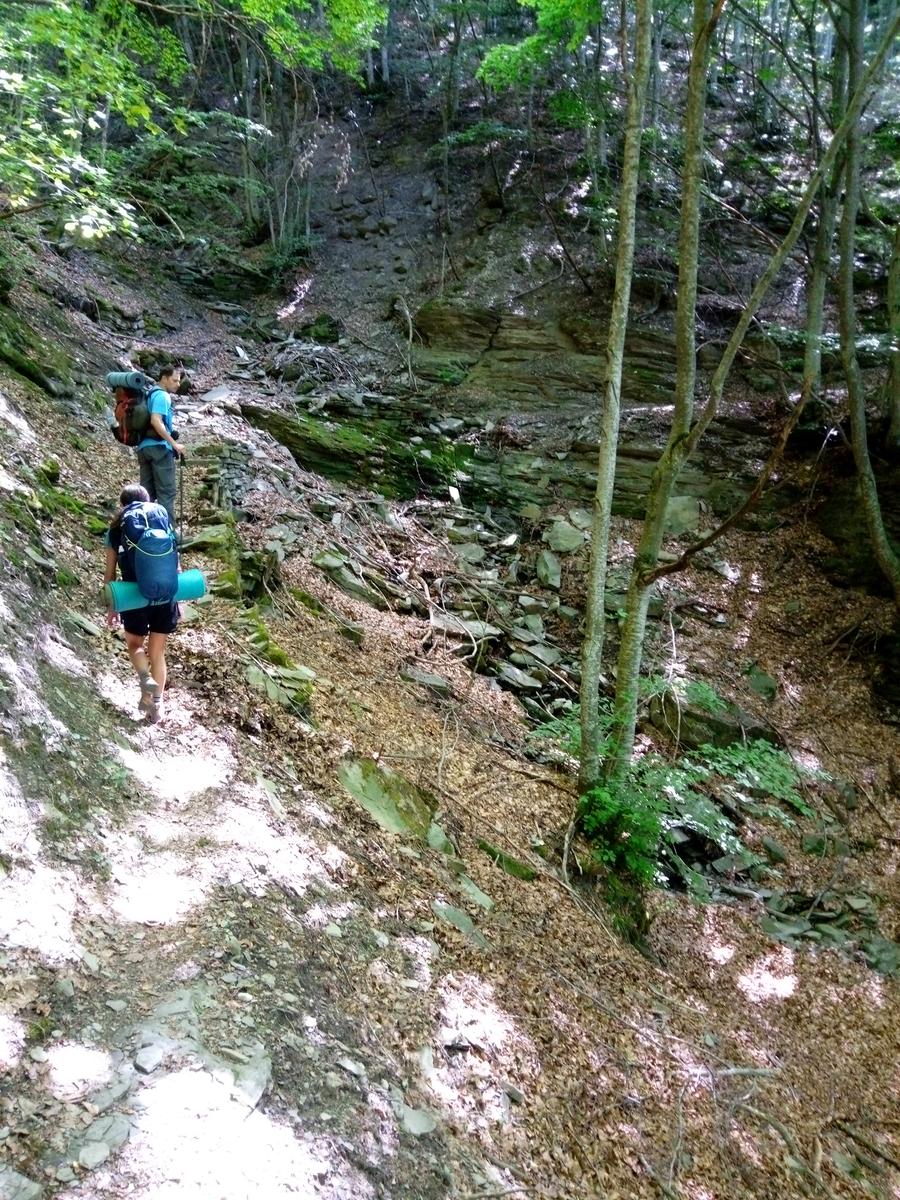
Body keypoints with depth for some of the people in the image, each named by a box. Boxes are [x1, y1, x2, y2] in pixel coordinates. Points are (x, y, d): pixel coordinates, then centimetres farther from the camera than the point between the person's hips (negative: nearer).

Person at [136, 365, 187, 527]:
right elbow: (156, 421, -21)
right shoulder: (162, 395, -7)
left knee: (147, 492, 9)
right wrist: (174, 444, -22)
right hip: (159, 447, -9)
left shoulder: (150, 395, 22)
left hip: (143, 446, 9)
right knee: (166, 491, -8)